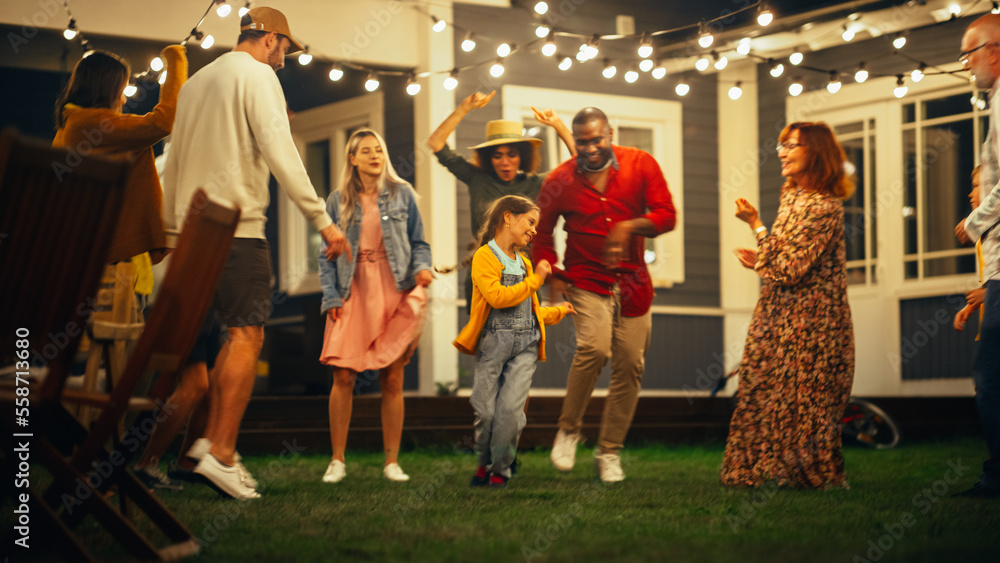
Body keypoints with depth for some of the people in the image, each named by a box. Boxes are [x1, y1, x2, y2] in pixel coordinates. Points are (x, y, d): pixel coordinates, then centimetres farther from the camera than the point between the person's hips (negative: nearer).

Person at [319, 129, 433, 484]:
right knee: (344, 377, -7)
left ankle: (392, 461, 8)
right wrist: (331, 297, -1)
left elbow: (418, 242, 10)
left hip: (394, 293, 0)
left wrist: (422, 268, -10)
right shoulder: (338, 201, 9)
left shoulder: (402, 195, 8)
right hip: (353, 294, 0)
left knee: (392, 380, 0)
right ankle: (338, 460, 2)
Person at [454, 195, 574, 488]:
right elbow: (496, 297, -17)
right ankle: (484, 463, 21)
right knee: (485, 410, -3)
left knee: (510, 409, -10)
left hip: (525, 345, 5)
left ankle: (500, 470, 4)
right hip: (493, 343, -4)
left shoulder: (525, 264, 22)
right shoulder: (485, 256, -2)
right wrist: (535, 280, -8)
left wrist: (558, 311, 36)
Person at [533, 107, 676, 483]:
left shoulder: (641, 165, -1)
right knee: (594, 347, -26)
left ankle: (609, 452, 18)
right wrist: (551, 276, 0)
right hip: (585, 280, -2)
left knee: (630, 365, 2)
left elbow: (667, 215, -6)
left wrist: (630, 227, -24)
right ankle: (568, 430, -4)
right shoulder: (560, 181, -2)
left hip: (632, 281, 2)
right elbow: (541, 233, 12)